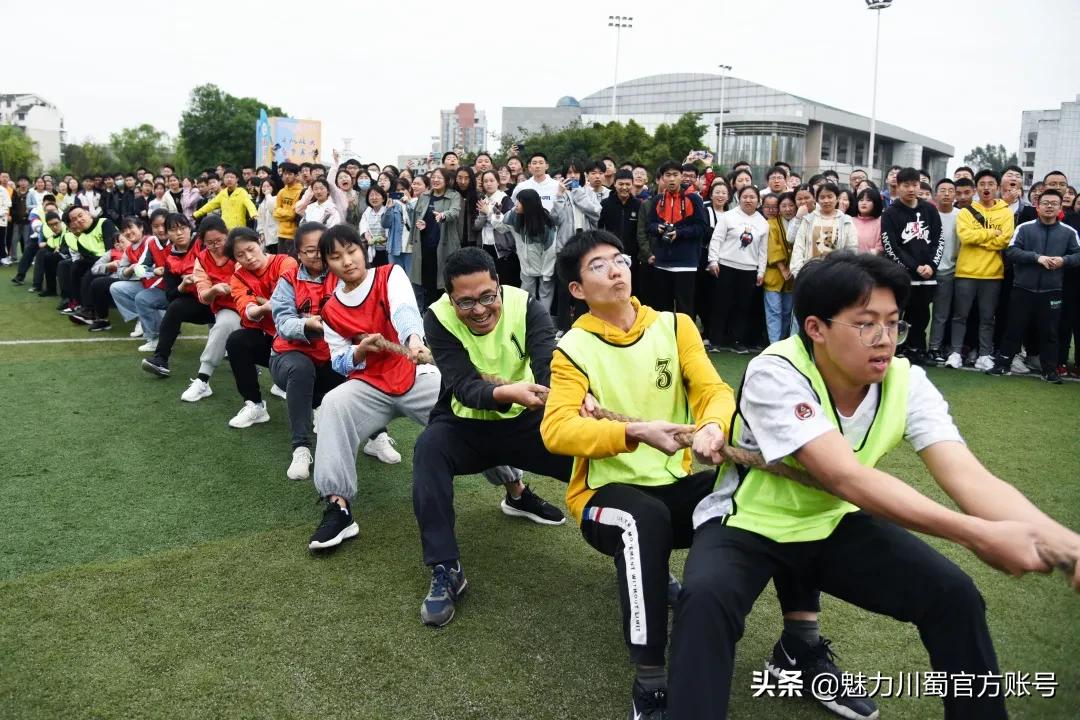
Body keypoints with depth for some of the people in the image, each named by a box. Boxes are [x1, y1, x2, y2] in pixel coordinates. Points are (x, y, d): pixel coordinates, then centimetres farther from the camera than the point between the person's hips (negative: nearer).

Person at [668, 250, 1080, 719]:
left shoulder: (906, 383, -14)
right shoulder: (775, 374, -29)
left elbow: (968, 476, -24)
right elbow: (846, 478, -38)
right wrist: (978, 535, -44)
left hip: (835, 524, 5)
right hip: (748, 524, -4)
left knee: (954, 595, -12)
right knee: (705, 599, -34)